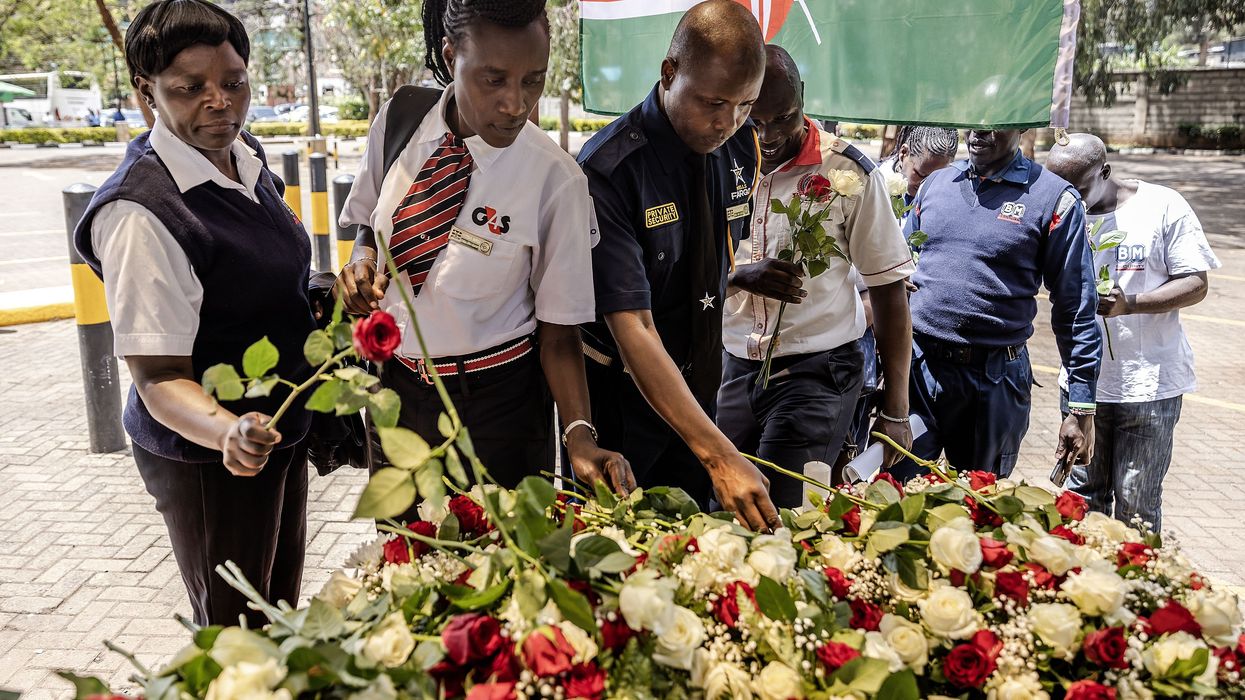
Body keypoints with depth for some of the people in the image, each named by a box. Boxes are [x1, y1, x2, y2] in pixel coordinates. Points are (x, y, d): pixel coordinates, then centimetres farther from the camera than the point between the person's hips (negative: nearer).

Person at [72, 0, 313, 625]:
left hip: (282, 428, 8)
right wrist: (227, 432, -45)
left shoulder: (246, 155, -1)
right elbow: (157, 376, -28)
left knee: (282, 608, 26)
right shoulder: (142, 213, -27)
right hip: (207, 457, -8)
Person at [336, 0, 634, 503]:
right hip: (395, 384, 4)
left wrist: (580, 437, -28)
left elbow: (558, 332, -15)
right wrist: (363, 260, -14)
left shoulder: (556, 179, -21)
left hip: (495, 401, -3)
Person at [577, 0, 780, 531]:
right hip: (620, 388, -5)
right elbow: (632, 329, -30)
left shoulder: (741, 149, -5)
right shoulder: (607, 171, -25)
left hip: (695, 385, 6)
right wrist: (719, 455, -36)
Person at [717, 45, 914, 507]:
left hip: (817, 372, -3)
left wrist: (895, 410, -4)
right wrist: (740, 274, -16)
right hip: (732, 367, 4)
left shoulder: (848, 171, -6)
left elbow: (888, 289, -2)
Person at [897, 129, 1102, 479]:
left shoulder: (1053, 197, -4)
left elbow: (1076, 309, -3)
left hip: (995, 382, -2)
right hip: (918, 369, 2)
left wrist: (1081, 409, -5)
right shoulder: (935, 183, 9)